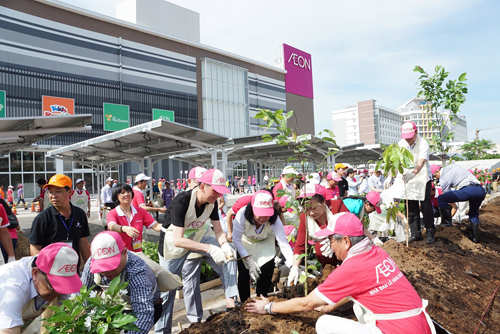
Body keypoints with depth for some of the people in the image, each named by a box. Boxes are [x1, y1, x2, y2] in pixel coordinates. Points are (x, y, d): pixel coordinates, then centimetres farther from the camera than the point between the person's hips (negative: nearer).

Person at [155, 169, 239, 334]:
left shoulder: (211, 202, -15)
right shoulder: (182, 201, -34)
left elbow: (218, 231, -9)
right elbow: (178, 240, -38)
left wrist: (224, 244, -31)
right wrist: (210, 248, -44)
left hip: (195, 237, 5)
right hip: (173, 244, -5)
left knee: (229, 253, -13)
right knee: (167, 290, 2)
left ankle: (231, 299, -11)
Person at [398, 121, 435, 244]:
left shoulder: (423, 143, -19)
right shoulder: (401, 144, -3)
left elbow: (421, 162, -35)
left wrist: (413, 173, -54)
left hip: (423, 177, -4)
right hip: (408, 178, 4)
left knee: (426, 206, -4)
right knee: (411, 207, 5)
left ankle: (430, 233, 11)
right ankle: (416, 233, 15)